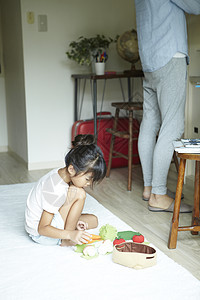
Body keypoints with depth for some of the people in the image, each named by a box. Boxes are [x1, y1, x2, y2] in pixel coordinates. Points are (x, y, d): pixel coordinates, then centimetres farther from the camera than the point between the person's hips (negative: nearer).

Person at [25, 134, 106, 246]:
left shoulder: (60, 174, -5)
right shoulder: (56, 190, -33)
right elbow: (42, 228, -29)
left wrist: (73, 221, -7)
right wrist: (70, 234, -39)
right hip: (40, 233, -9)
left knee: (93, 220, 14)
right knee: (79, 193, -24)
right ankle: (67, 237, -14)